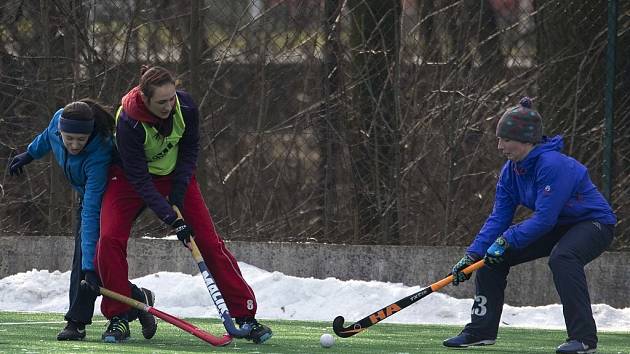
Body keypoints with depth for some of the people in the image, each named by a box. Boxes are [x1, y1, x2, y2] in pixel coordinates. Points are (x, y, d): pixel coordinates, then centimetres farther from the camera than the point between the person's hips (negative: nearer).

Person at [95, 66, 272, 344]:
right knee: (110, 238, -22)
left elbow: (190, 151, -5)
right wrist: (172, 220, -34)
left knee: (209, 240, -5)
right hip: (130, 176, -3)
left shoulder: (185, 107, -24)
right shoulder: (128, 121, -34)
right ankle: (118, 319, -8)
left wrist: (177, 196, -14)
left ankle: (245, 315, -1)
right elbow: (139, 179, -30)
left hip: (174, 175, 3)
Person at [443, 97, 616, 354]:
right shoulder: (511, 170, -4)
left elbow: (544, 218, -33)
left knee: (562, 258, -39)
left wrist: (507, 240, -33)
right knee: (492, 256, 4)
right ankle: (480, 331, 14)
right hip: (556, 227, 9)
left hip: (594, 222, -9)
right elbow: (499, 218, -4)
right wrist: (472, 255, -14)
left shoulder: (552, 165, -30)